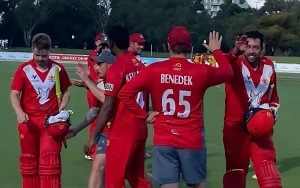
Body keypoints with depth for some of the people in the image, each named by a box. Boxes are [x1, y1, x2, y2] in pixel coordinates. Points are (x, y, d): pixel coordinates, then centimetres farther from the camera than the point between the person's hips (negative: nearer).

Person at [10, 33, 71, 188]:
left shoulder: (58, 69, 0)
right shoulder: (24, 69, -4)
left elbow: (66, 91, 11)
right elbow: (14, 94, -5)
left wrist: (61, 108, -6)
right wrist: (19, 113, -22)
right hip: (29, 121, 1)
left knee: (50, 157, -6)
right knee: (29, 159, 11)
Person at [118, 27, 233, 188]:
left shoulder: (154, 70, -5)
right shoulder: (201, 71, -5)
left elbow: (125, 94, -6)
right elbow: (228, 72, 15)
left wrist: (144, 116, 1)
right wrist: (216, 50, 29)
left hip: (163, 140, 0)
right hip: (192, 140, 0)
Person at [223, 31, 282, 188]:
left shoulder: (268, 66, 5)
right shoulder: (236, 64, -10)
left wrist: (272, 111, 1)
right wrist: (236, 51, -56)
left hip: (261, 129, 3)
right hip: (235, 129, -3)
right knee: (235, 173, 11)